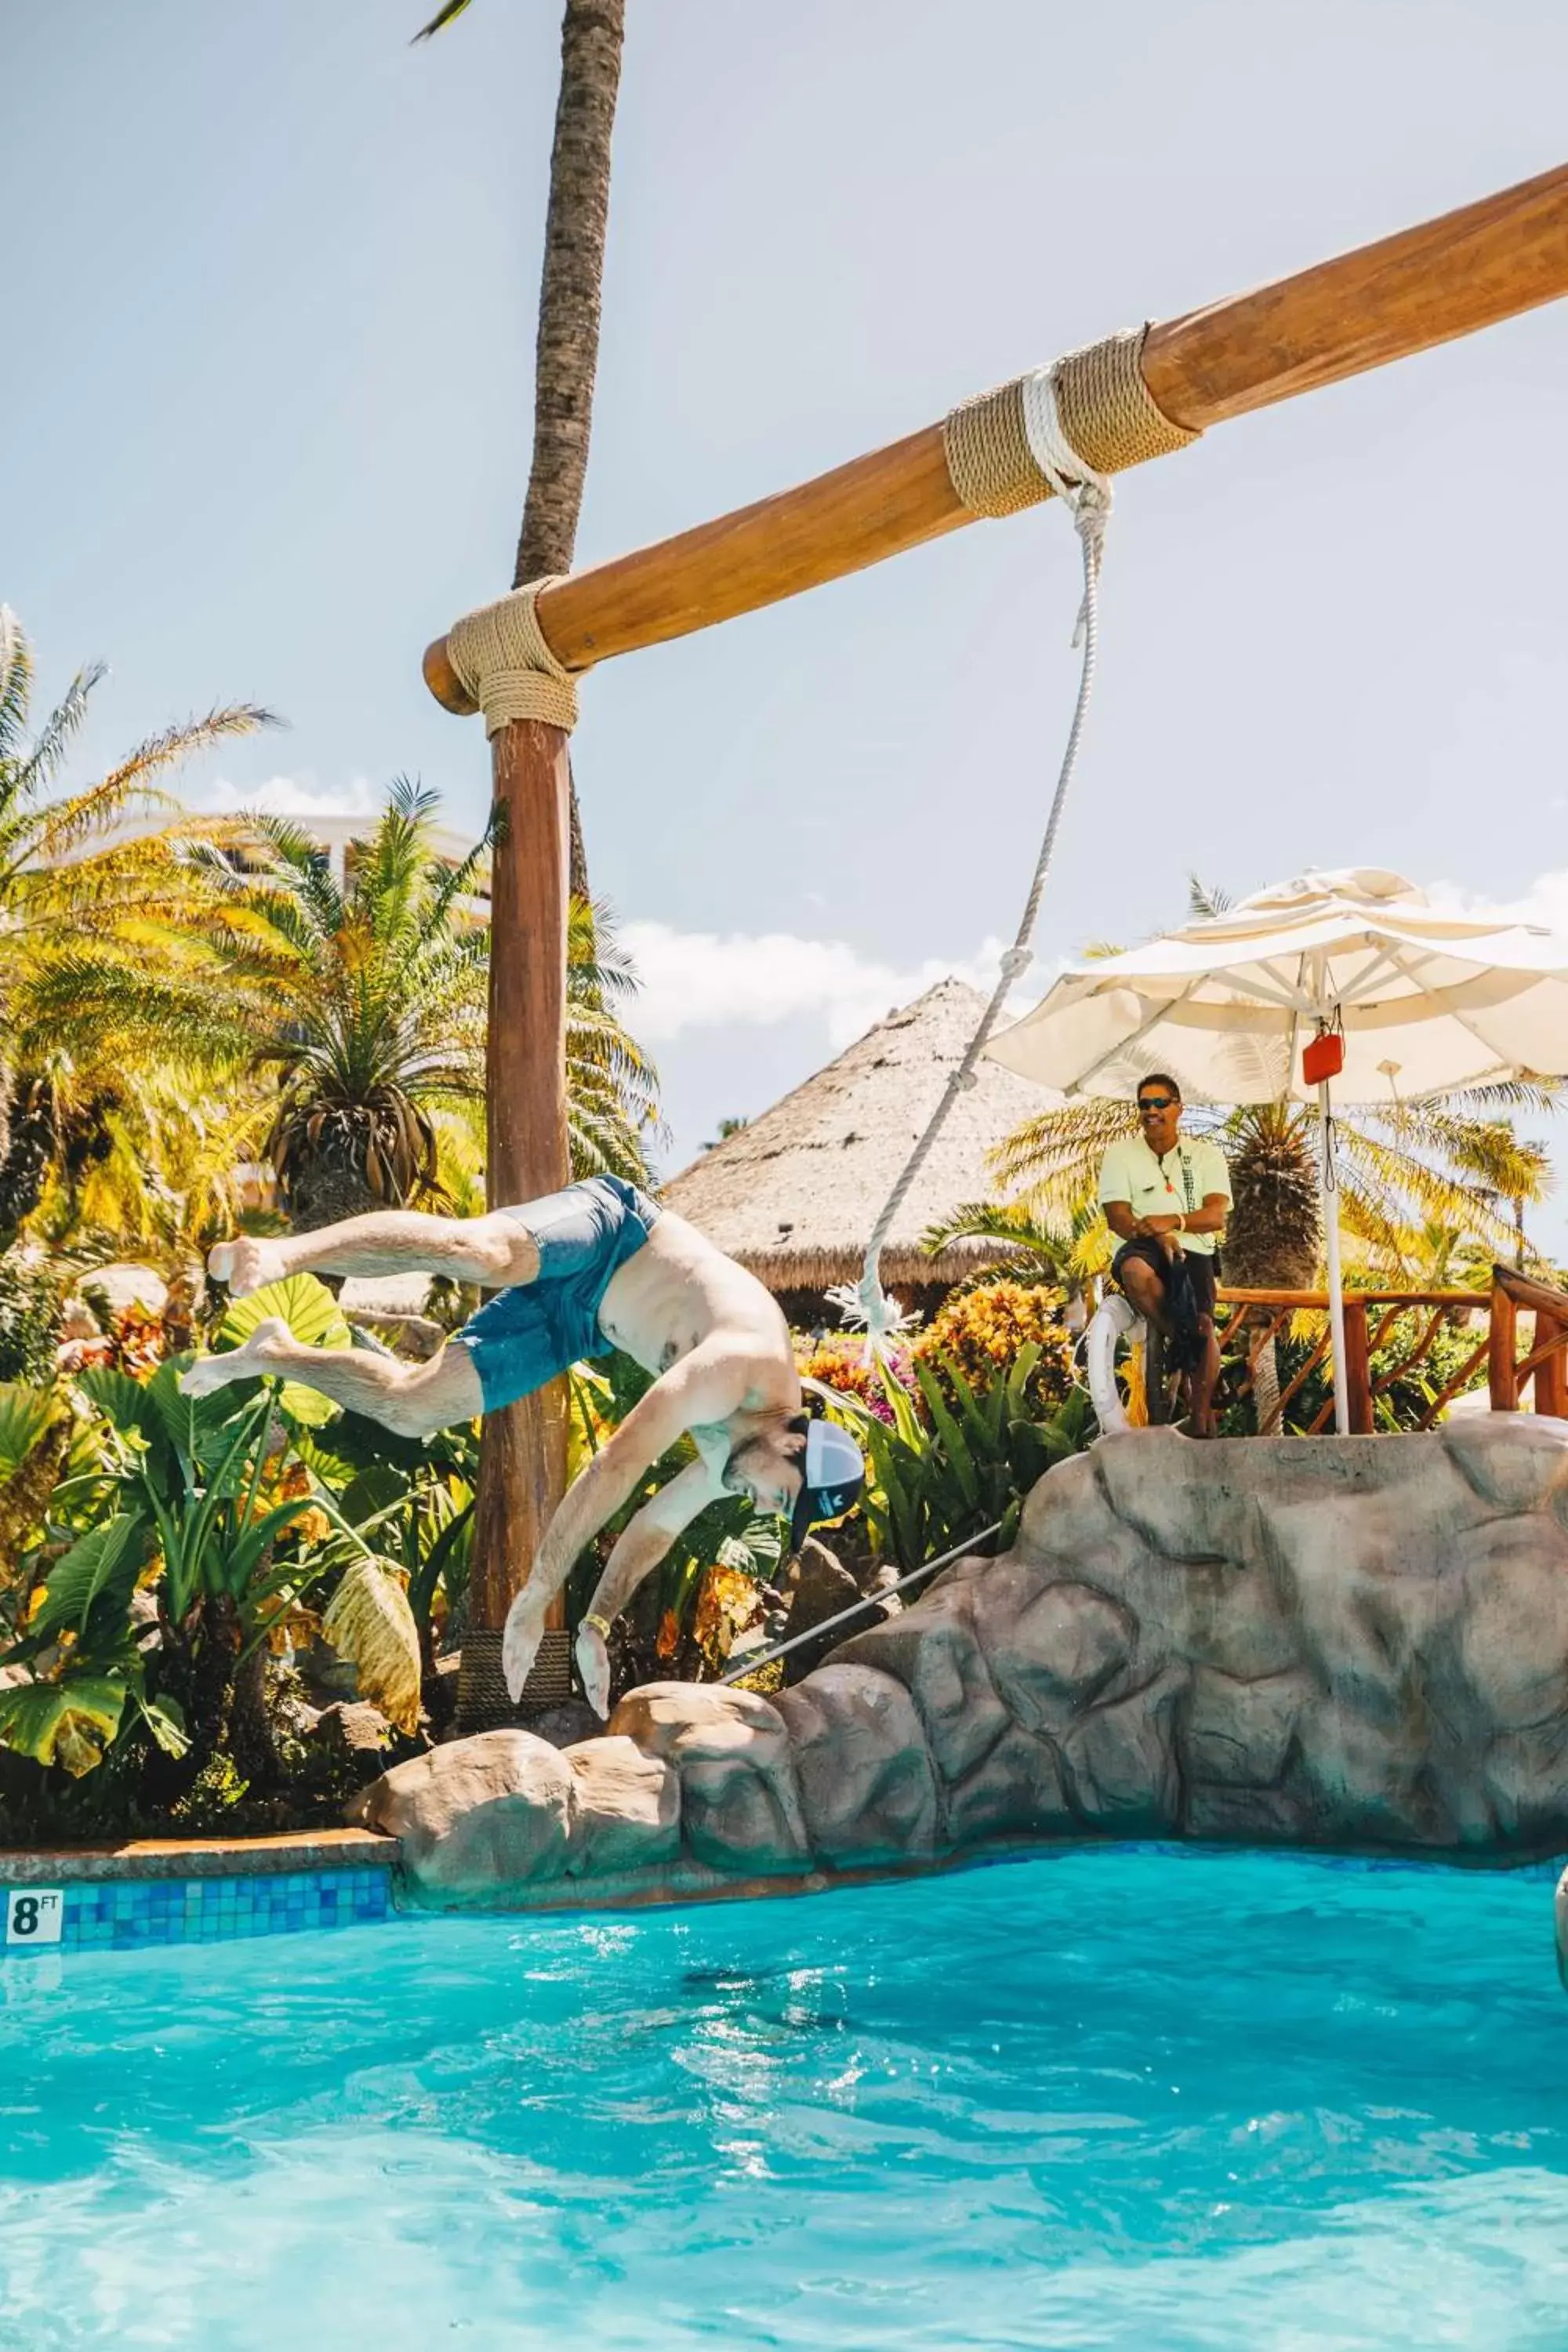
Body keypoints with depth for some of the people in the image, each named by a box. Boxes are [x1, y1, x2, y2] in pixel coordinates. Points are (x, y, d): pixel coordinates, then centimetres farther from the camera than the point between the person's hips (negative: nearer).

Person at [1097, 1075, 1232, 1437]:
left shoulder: (1206, 1155, 10)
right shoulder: (1121, 1154, 9)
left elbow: (1216, 1216, -4)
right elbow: (1118, 1218, -4)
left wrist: (1173, 1222, -23)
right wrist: (1157, 1235, -23)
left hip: (1192, 1251, 1)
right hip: (1142, 1248, -1)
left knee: (1203, 1325, -26)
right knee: (1135, 1271, -40)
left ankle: (1200, 1421, -20)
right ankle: (1176, 1338, -19)